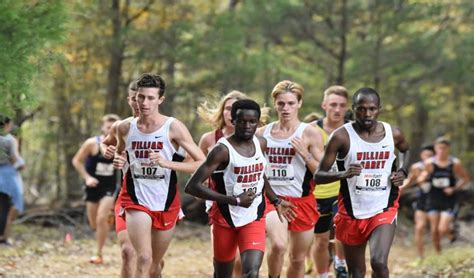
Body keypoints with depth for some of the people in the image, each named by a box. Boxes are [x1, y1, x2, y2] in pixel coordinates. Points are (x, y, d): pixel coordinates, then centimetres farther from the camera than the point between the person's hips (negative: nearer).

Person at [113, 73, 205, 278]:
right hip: (136, 200, 0)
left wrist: (167, 163, -25)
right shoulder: (125, 128, 0)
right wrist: (118, 160, -2)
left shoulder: (173, 128, -9)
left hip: (166, 204, 0)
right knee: (144, 259, -21)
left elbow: (202, 163, -13)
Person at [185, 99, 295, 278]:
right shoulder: (223, 150, -18)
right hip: (226, 218, -3)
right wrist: (235, 200, -26)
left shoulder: (261, 144, 1)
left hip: (254, 218, 3)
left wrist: (275, 201, 18)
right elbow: (192, 186, -25)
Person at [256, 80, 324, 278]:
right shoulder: (262, 133, 4)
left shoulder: (310, 133, -3)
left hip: (302, 202, 0)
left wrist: (305, 154, -17)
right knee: (279, 245, -27)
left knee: (298, 259, 10)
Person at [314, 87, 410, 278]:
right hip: (352, 212, 0)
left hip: (383, 211, 0)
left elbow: (405, 150, 24)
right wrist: (344, 174, -29)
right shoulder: (342, 136, -11)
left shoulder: (393, 134, -2)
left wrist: (402, 171, 3)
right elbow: (318, 176, -10)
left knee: (379, 262, -21)